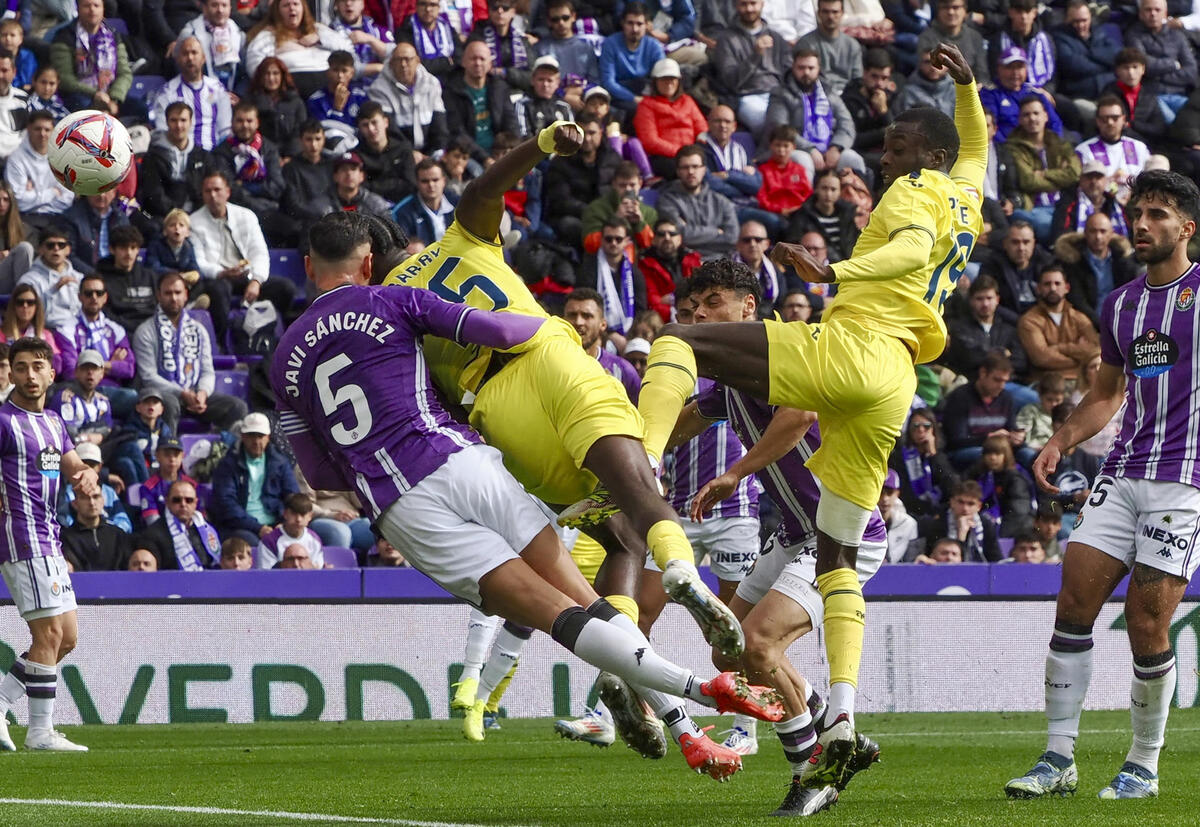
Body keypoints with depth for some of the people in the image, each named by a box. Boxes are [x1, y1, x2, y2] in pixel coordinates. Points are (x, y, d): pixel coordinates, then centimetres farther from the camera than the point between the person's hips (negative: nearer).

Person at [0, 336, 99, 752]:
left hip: (49, 542, 9)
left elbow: (72, 465, 16)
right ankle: (41, 731, -5)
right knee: (50, 634, -10)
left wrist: (86, 475, -6)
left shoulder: (53, 422, 17)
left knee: (66, 638, 9)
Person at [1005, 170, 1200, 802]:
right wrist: (1060, 442, 14)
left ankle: (1144, 766, 8)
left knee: (1147, 624, -8)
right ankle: (1058, 760, 1)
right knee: (1073, 606, -5)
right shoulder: (1120, 305, 17)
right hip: (1122, 472, 6)